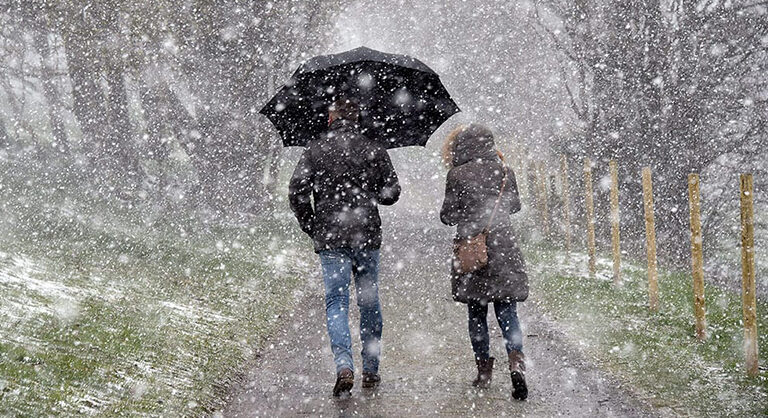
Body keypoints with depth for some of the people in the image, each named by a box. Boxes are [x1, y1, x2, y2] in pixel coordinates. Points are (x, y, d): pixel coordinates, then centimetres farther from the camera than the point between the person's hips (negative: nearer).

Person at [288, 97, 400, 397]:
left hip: (330, 238, -1)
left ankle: (344, 364, -21)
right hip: (367, 237, 1)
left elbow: (297, 193, -5)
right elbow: (391, 193, 4)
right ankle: (371, 370, 17)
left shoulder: (315, 150, 1)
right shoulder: (374, 151, 3)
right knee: (369, 302, 12)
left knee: (336, 301, -1)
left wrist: (310, 227, 7)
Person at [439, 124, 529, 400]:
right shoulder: (504, 172, 3)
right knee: (507, 312, 3)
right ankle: (516, 361, -18)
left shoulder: (457, 175, -7)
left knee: (476, 314, 11)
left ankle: (484, 372, 15)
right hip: (504, 251, 2)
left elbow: (448, 216, -3)